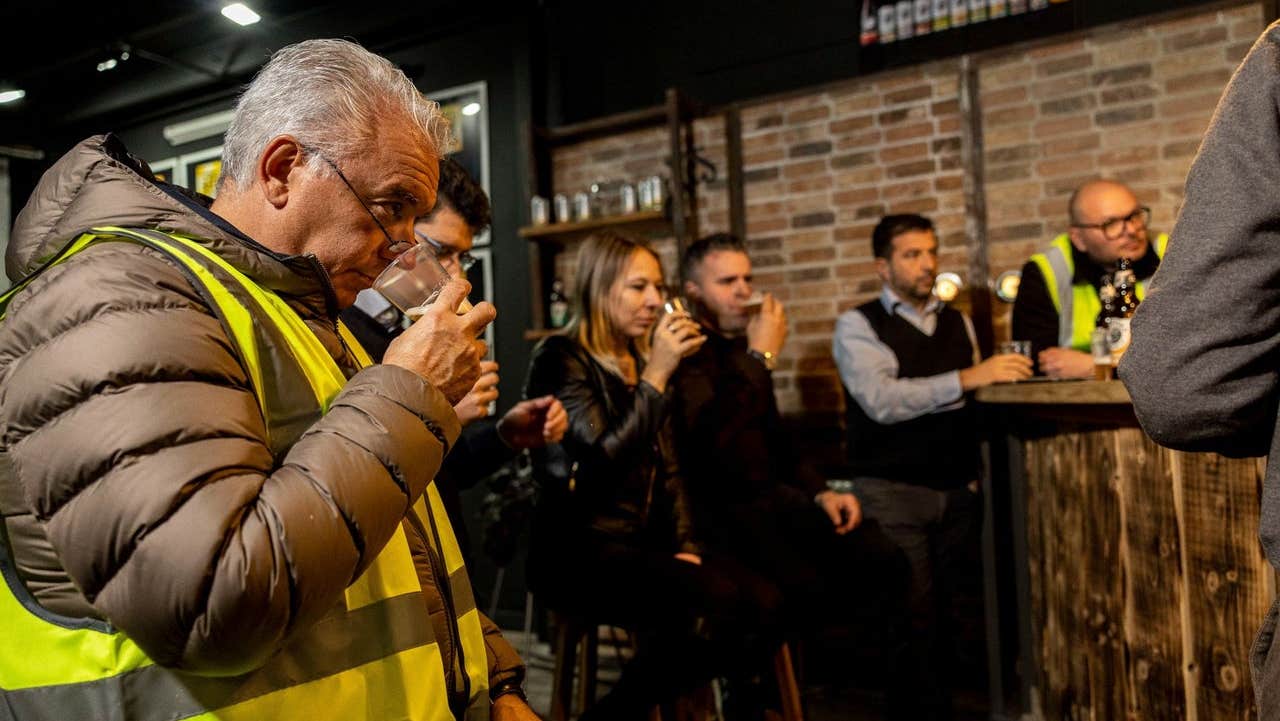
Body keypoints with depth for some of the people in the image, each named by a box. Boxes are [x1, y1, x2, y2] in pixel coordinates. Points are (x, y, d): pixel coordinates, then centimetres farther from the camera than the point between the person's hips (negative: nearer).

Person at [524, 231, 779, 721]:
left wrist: (685, 545, 3)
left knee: (760, 602, -17)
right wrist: (657, 376, -20)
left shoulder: (640, 362, 15)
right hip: (581, 550, -7)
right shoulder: (562, 358, -8)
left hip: (643, 543, 7)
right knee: (714, 600, -28)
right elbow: (603, 462, -20)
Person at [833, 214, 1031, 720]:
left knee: (946, 612, 8)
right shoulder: (858, 326, -3)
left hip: (959, 491, 5)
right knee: (915, 619, -6)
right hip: (892, 493, -5)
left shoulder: (958, 322, 15)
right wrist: (967, 377, -26)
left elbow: (974, 401, 15)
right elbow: (882, 402, -19)